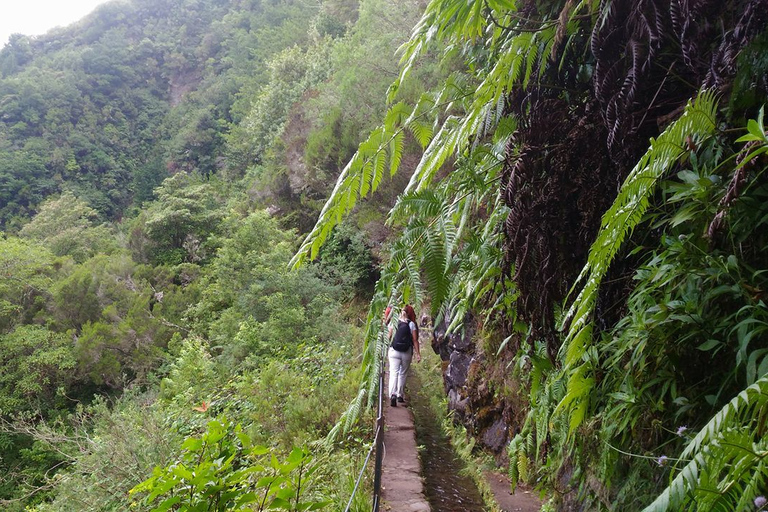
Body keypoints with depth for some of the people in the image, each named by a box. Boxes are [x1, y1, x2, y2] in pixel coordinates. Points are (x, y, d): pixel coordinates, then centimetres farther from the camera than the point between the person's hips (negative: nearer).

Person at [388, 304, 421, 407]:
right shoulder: (412, 324, -2)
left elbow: (389, 337, 3)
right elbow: (415, 340, -4)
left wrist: (387, 350, 17)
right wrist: (418, 353, 0)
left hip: (394, 351, 0)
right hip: (407, 352, 0)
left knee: (393, 373, -3)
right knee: (403, 374, 16)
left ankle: (392, 394, -22)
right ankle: (400, 395, 21)